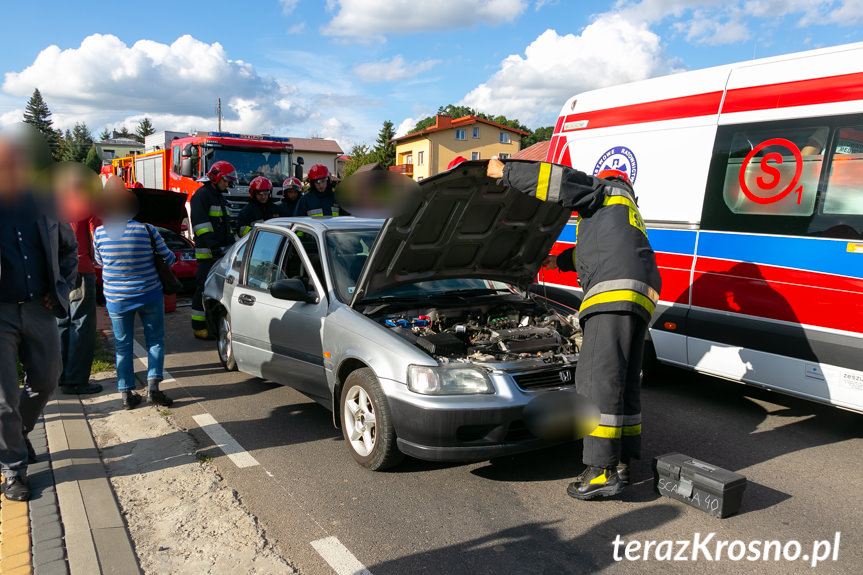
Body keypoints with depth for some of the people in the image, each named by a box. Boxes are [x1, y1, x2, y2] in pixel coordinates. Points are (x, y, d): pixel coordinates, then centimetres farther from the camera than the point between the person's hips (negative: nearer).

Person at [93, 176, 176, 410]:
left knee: (123, 345, 13)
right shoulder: (146, 230, -14)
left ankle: (127, 393, 14)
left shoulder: (100, 233, -9)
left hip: (116, 298, 2)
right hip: (149, 295, -1)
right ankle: (153, 386, 3)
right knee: (155, 340, 13)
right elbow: (168, 259, -5)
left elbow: (99, 262, 8)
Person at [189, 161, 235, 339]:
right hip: (207, 253, -9)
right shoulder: (201, 195, -8)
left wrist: (232, 244, 21)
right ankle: (199, 327, -1)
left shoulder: (220, 197, 21)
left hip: (222, 252, 9)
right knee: (204, 289, -6)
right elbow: (200, 222, -18)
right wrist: (213, 245, -24)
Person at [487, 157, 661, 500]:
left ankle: (602, 472, -16)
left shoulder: (604, 190, 15)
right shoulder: (625, 216, 41)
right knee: (624, 383, 11)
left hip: (614, 293, -10)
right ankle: (622, 463, 16)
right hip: (638, 298, 10)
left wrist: (505, 172, 8)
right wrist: (560, 261, 66)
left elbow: (561, 181, 1)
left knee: (598, 380, -14)